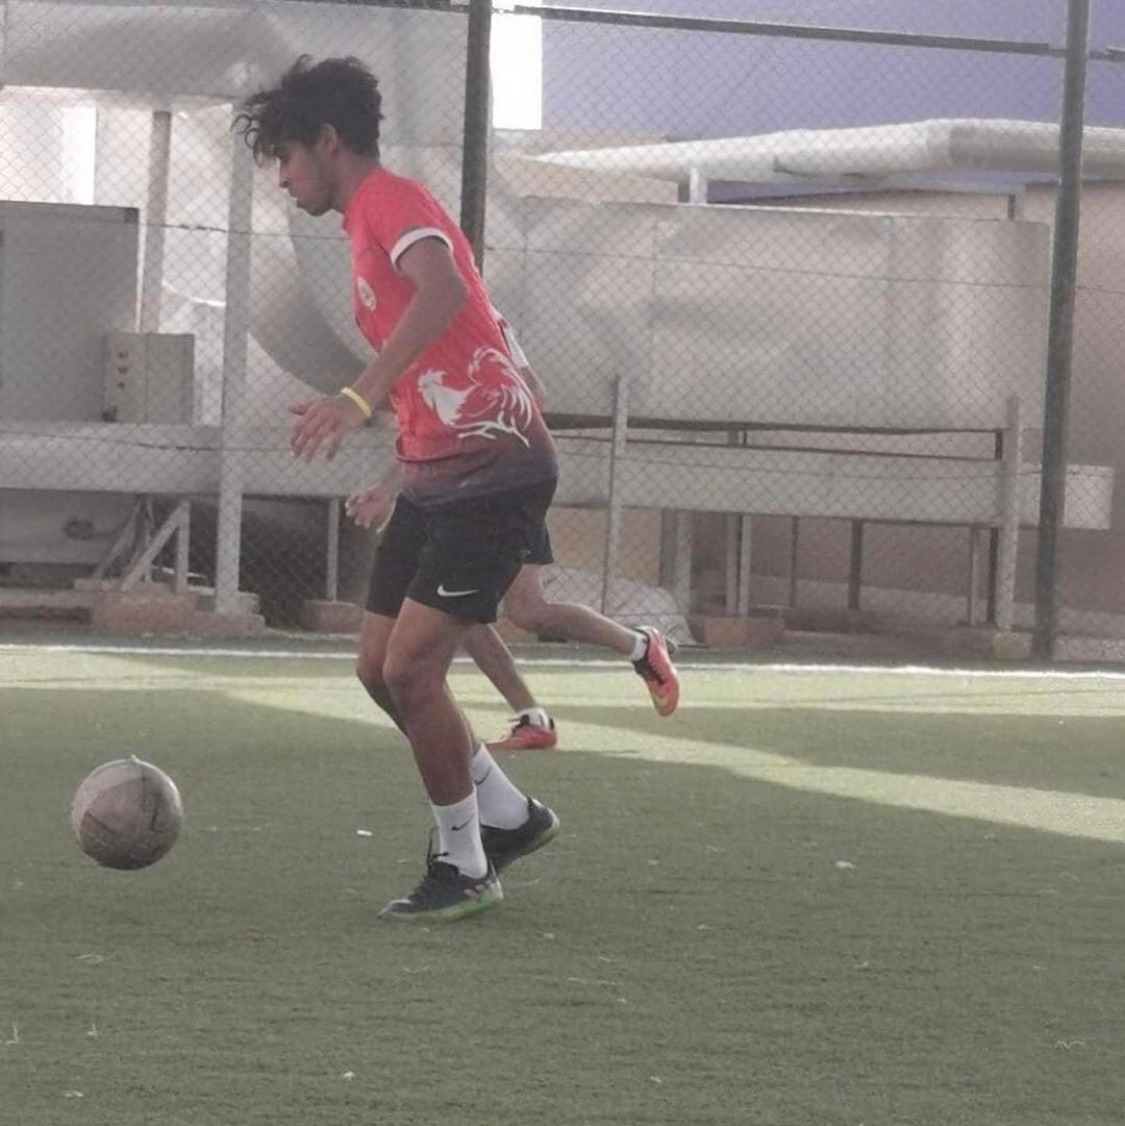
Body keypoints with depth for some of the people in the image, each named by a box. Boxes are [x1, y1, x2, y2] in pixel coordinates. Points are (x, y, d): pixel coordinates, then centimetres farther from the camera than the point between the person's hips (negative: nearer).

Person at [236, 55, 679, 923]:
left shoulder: (391, 200, -10)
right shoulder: (369, 221, 21)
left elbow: (443, 292, -32)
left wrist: (361, 398, -40)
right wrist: (396, 480, 28)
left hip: (492, 469, -10)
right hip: (438, 477, 10)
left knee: (412, 664, -13)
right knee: (380, 667, 9)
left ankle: (464, 867, 0)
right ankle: (510, 816, 23)